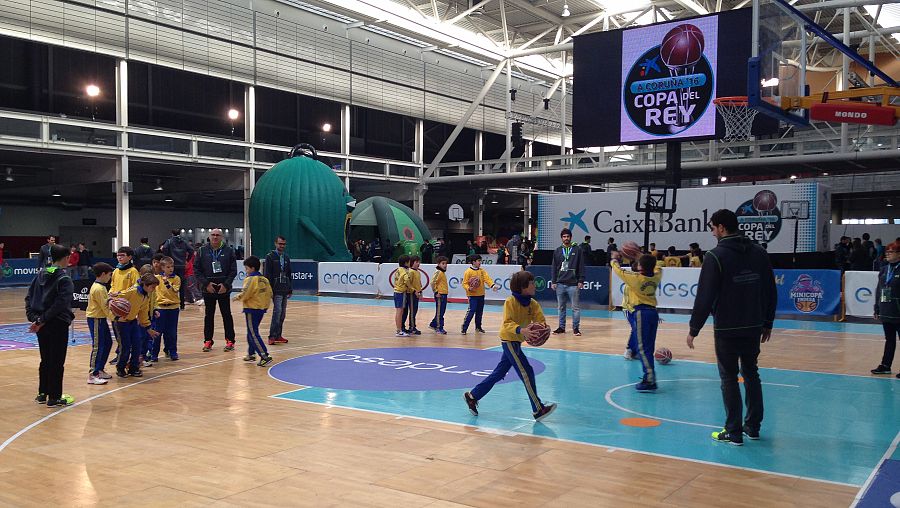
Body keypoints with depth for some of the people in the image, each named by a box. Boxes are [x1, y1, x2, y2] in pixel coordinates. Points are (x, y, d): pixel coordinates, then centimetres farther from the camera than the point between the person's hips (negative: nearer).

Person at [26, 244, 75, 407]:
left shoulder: (41, 274, 8)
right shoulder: (64, 278, -13)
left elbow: (29, 296, 6)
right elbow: (60, 303, -21)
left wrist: (33, 316, -1)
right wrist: (42, 320, -16)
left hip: (41, 324, 7)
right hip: (57, 324, -7)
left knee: (45, 360, 18)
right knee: (57, 361, 2)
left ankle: (42, 394, 25)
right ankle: (54, 398, 7)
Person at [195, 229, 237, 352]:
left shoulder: (229, 251, 0)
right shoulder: (202, 251, 3)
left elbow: (233, 270, -1)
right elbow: (196, 269, 1)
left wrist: (226, 284, -11)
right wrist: (206, 283, -9)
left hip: (224, 289, -1)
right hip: (208, 289, 1)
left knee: (226, 314, 4)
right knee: (209, 315, 8)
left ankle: (230, 340, 11)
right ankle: (208, 341, 15)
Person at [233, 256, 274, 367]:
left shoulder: (250, 279, -15)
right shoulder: (264, 279, 8)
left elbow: (245, 294, -21)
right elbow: (269, 293, 8)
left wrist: (238, 297, -1)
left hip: (252, 309, -9)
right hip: (262, 308, 9)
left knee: (253, 334, -6)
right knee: (251, 332, 21)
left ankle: (265, 356, -14)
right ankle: (251, 354, 30)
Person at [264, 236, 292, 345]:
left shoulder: (287, 257, 15)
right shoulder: (270, 257, -3)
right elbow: (267, 275, -7)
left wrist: (290, 289, 16)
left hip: (285, 290, 6)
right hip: (276, 290, -6)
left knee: (282, 313, 7)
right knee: (277, 310, -14)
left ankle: (278, 335, 13)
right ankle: (272, 336, -12)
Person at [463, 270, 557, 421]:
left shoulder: (533, 303, 3)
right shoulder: (510, 302, -17)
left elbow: (540, 319, -4)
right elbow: (507, 323, -24)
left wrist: (543, 325, -27)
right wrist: (521, 330, -40)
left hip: (516, 341, 8)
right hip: (509, 340, -8)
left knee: (499, 374, 14)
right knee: (526, 372, -11)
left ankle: (472, 396, 24)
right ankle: (538, 410, -8)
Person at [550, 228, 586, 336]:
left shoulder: (577, 250, 2)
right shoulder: (557, 251, 10)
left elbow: (581, 267, 1)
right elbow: (554, 267, 11)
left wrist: (581, 280, -6)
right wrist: (553, 281, 4)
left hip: (573, 284, -3)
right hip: (560, 284, 3)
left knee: (575, 307, -1)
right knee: (561, 307, 9)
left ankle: (576, 328, 5)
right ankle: (562, 327, 17)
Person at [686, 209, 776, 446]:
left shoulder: (715, 256, -12)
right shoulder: (759, 253, 5)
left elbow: (704, 297, -14)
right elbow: (771, 292, 9)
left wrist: (694, 329, -7)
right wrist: (767, 324, 18)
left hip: (726, 329, -5)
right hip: (754, 327, 5)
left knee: (729, 378, 3)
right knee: (751, 374, 17)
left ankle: (734, 432, 6)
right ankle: (753, 427, 24)